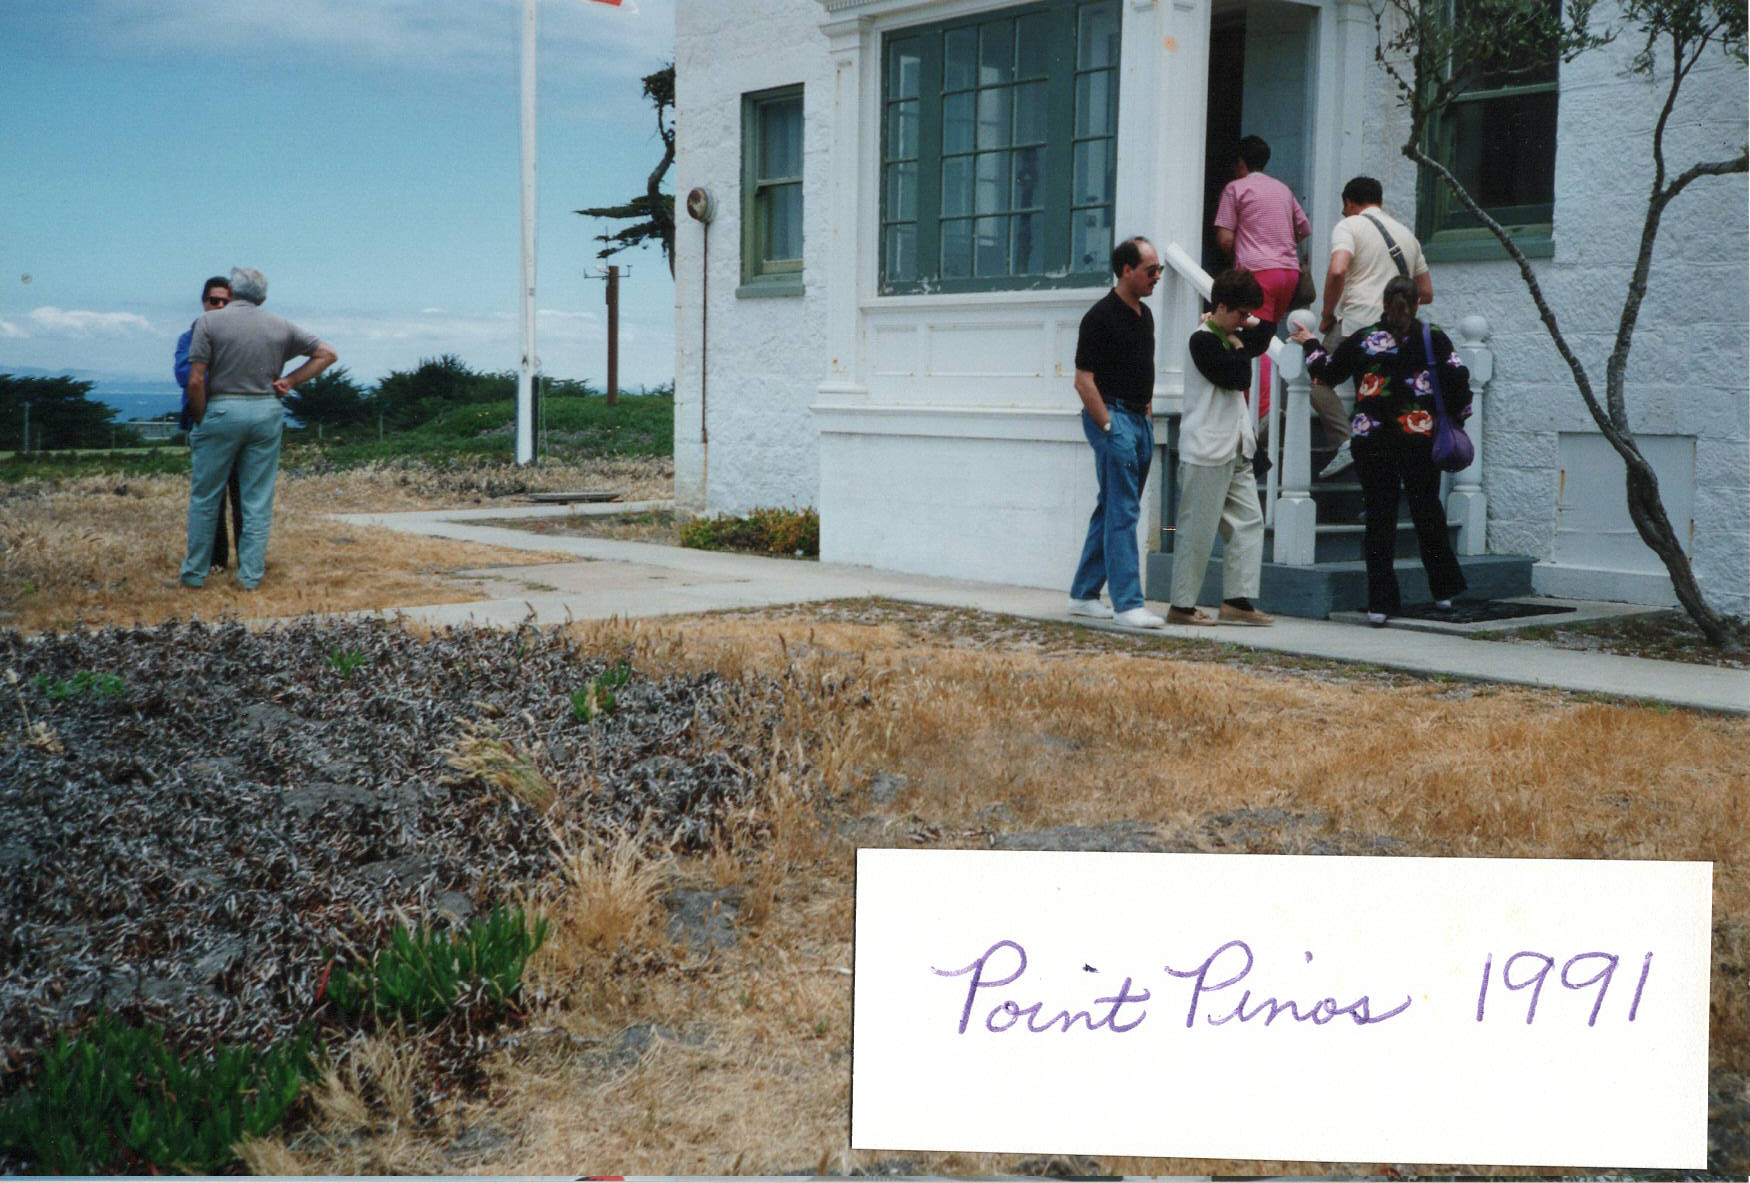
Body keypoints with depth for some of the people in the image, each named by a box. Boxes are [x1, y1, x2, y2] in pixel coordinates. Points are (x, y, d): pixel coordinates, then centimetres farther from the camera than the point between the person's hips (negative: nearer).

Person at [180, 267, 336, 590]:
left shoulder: (209, 322, -4)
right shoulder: (280, 327, 7)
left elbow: (196, 381, -10)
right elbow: (327, 354, 12)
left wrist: (200, 420, 1)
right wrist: (289, 381, 7)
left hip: (222, 410, -3)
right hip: (267, 410, 3)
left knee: (204, 498, 8)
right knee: (259, 500, 8)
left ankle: (195, 572, 13)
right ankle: (251, 575, 8)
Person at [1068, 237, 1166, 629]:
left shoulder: (1144, 314, 15)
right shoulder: (1101, 316, -11)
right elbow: (1084, 380, -14)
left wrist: (1148, 416, 16)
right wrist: (1109, 427, -16)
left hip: (1140, 419, 9)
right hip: (1111, 415, -9)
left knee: (1112, 509, 12)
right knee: (1123, 512, -11)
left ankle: (1084, 594, 19)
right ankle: (1127, 603, -12)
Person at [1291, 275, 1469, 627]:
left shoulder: (1361, 340, 0)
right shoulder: (1435, 339, -1)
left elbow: (1327, 372, 10)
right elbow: (1458, 382, 0)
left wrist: (1310, 345, 27)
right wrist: (1456, 418, 17)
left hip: (1371, 441, 0)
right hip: (1420, 439, 0)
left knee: (1378, 516, 3)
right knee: (1427, 511, 15)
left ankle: (1380, 602, 1)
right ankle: (1443, 590, 24)